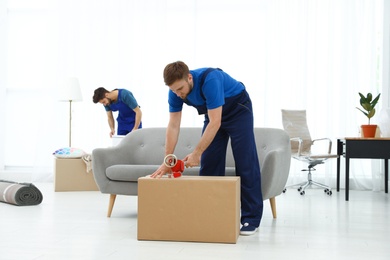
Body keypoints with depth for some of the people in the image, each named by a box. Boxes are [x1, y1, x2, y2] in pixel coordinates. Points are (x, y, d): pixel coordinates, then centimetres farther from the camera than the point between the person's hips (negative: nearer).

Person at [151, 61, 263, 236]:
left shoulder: (210, 80, -38)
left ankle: (251, 219, -7)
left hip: (238, 110, -6)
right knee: (209, 164, 0)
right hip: (214, 114, 6)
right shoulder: (175, 91, -19)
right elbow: (173, 126, -16)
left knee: (245, 163, -11)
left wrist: (196, 153, -38)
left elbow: (215, 123, -38)